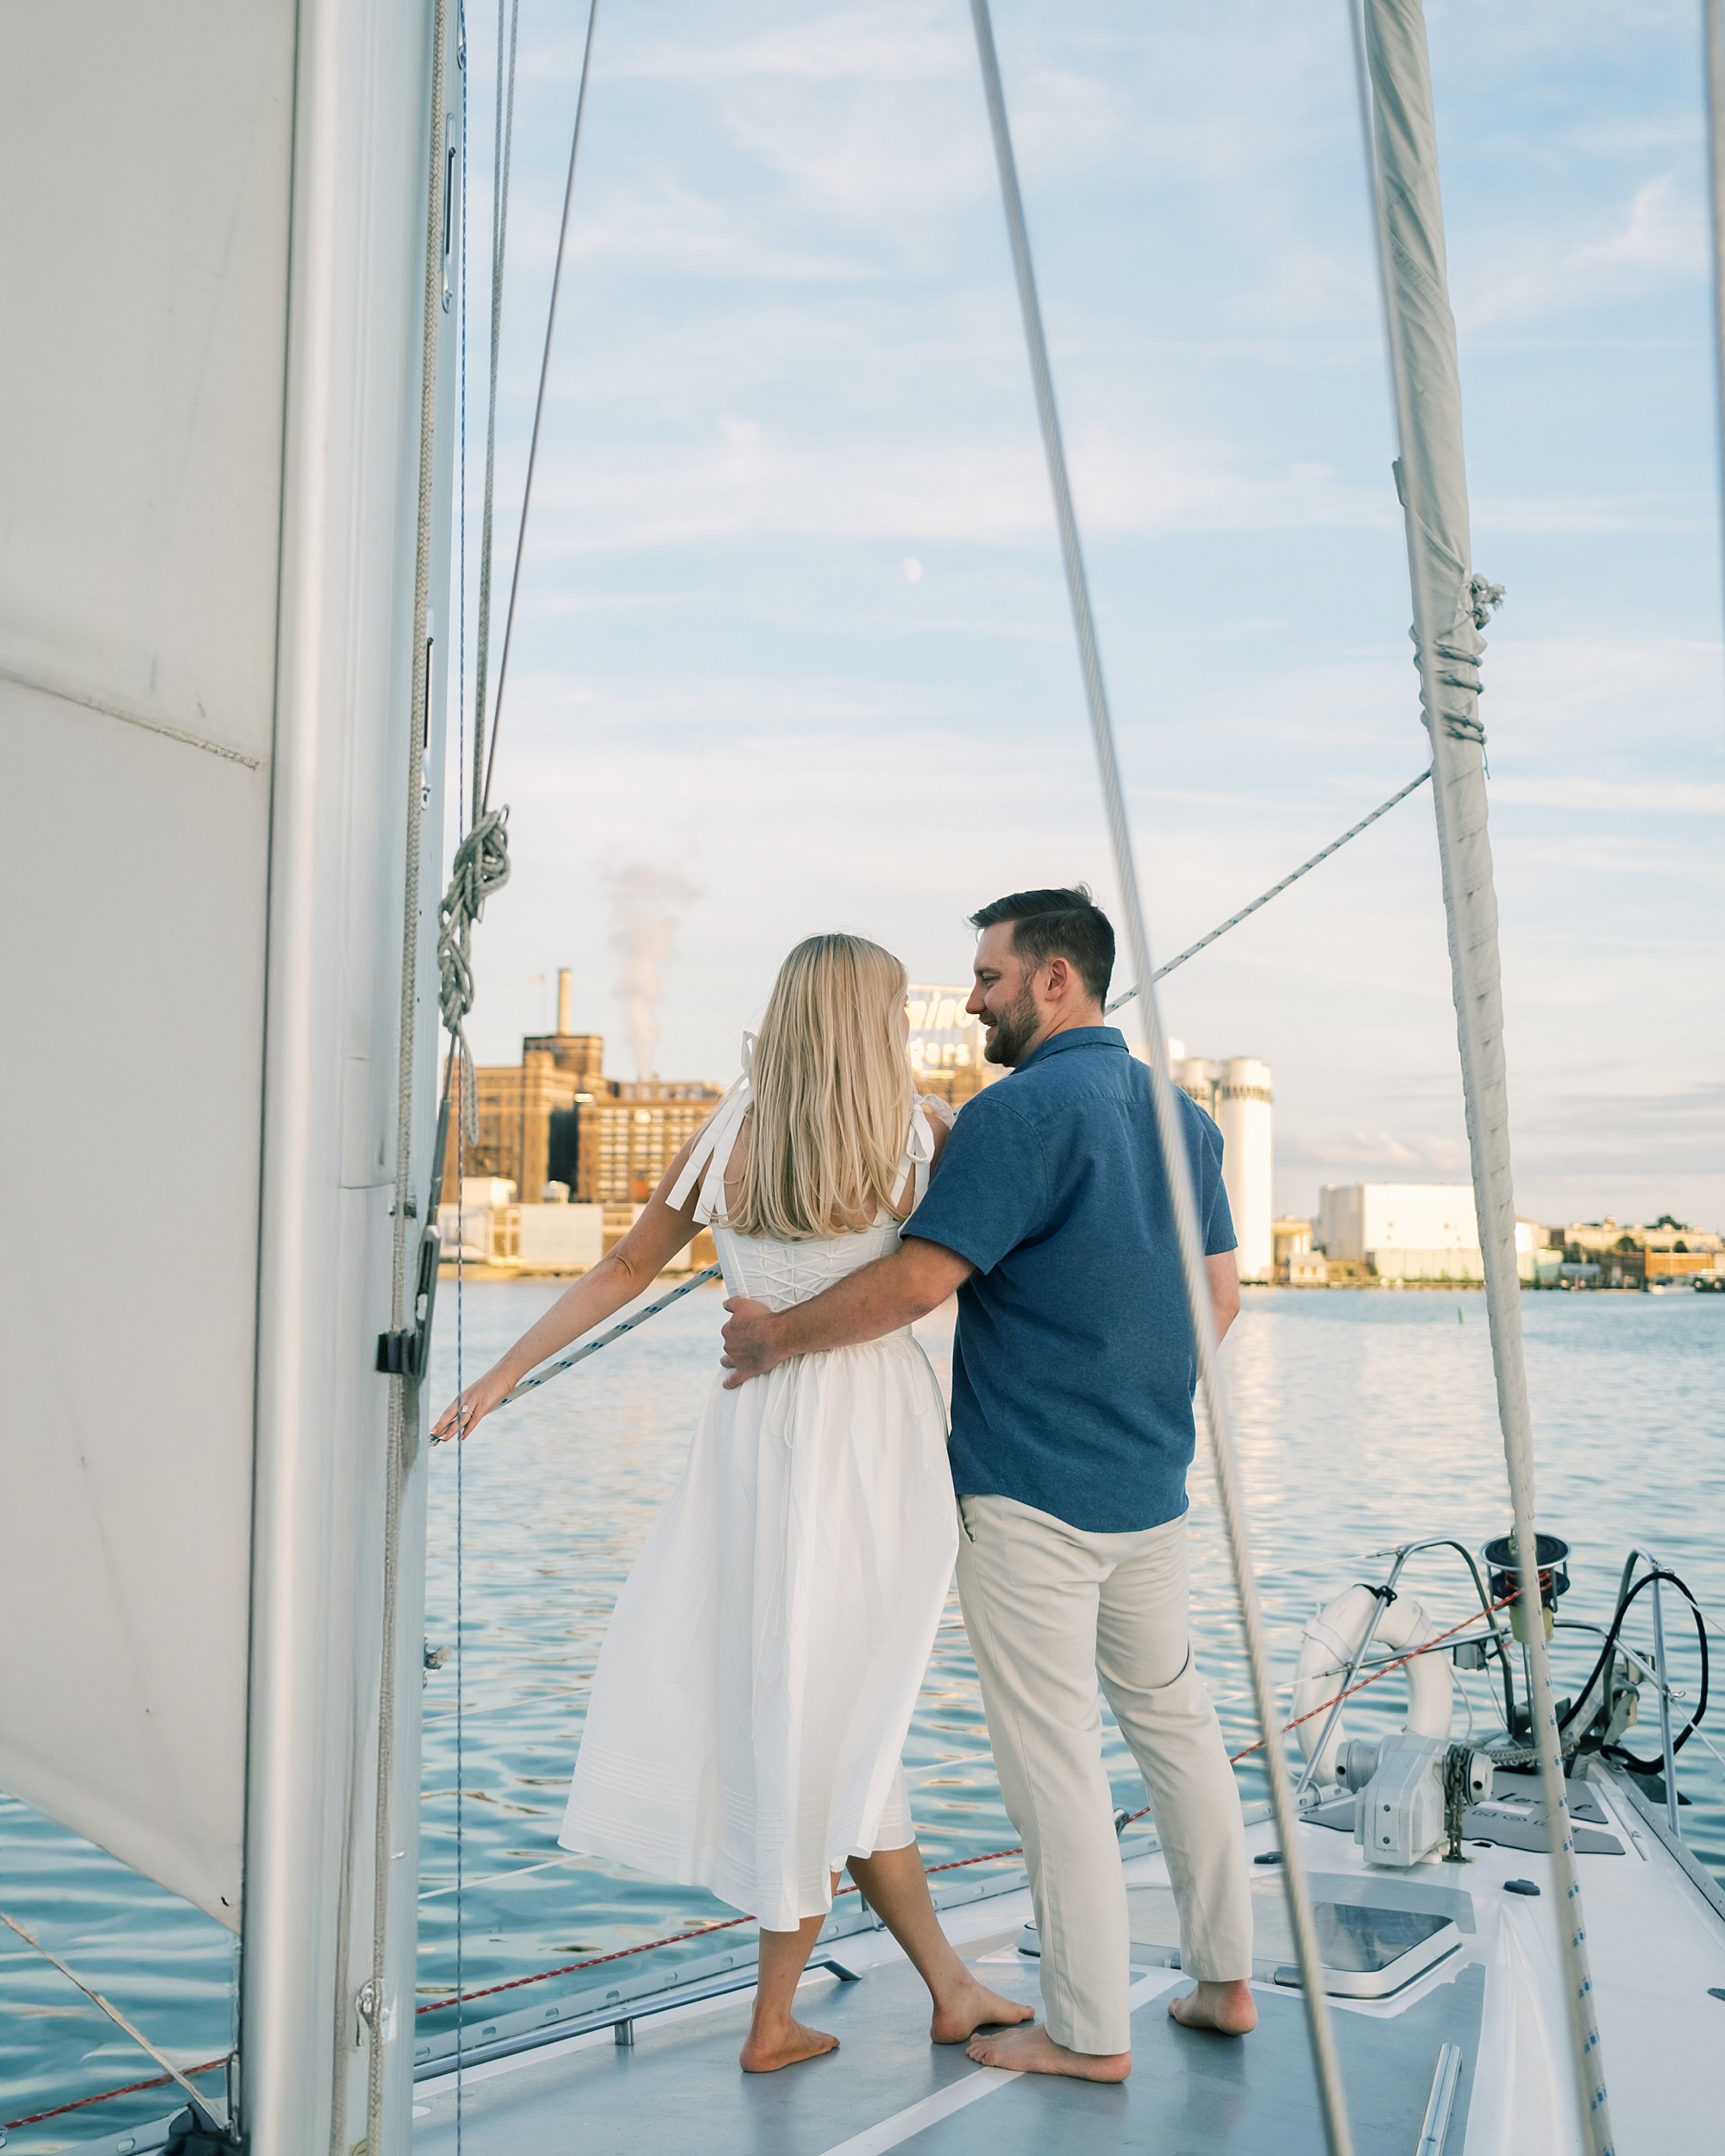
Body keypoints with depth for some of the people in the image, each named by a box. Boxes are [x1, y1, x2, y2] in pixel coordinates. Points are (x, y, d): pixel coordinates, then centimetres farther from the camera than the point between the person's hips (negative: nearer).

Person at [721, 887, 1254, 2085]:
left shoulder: (1021, 1111, -16)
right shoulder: (1182, 1115, 9)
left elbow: (919, 1280, -23)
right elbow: (1222, 1296, 15)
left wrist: (778, 1336, -11)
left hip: (1029, 1488, -8)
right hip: (1153, 1479, 8)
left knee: (1054, 1757, 2)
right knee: (1173, 1714, 20)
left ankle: (1090, 2032, 11)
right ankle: (1226, 1981, 28)